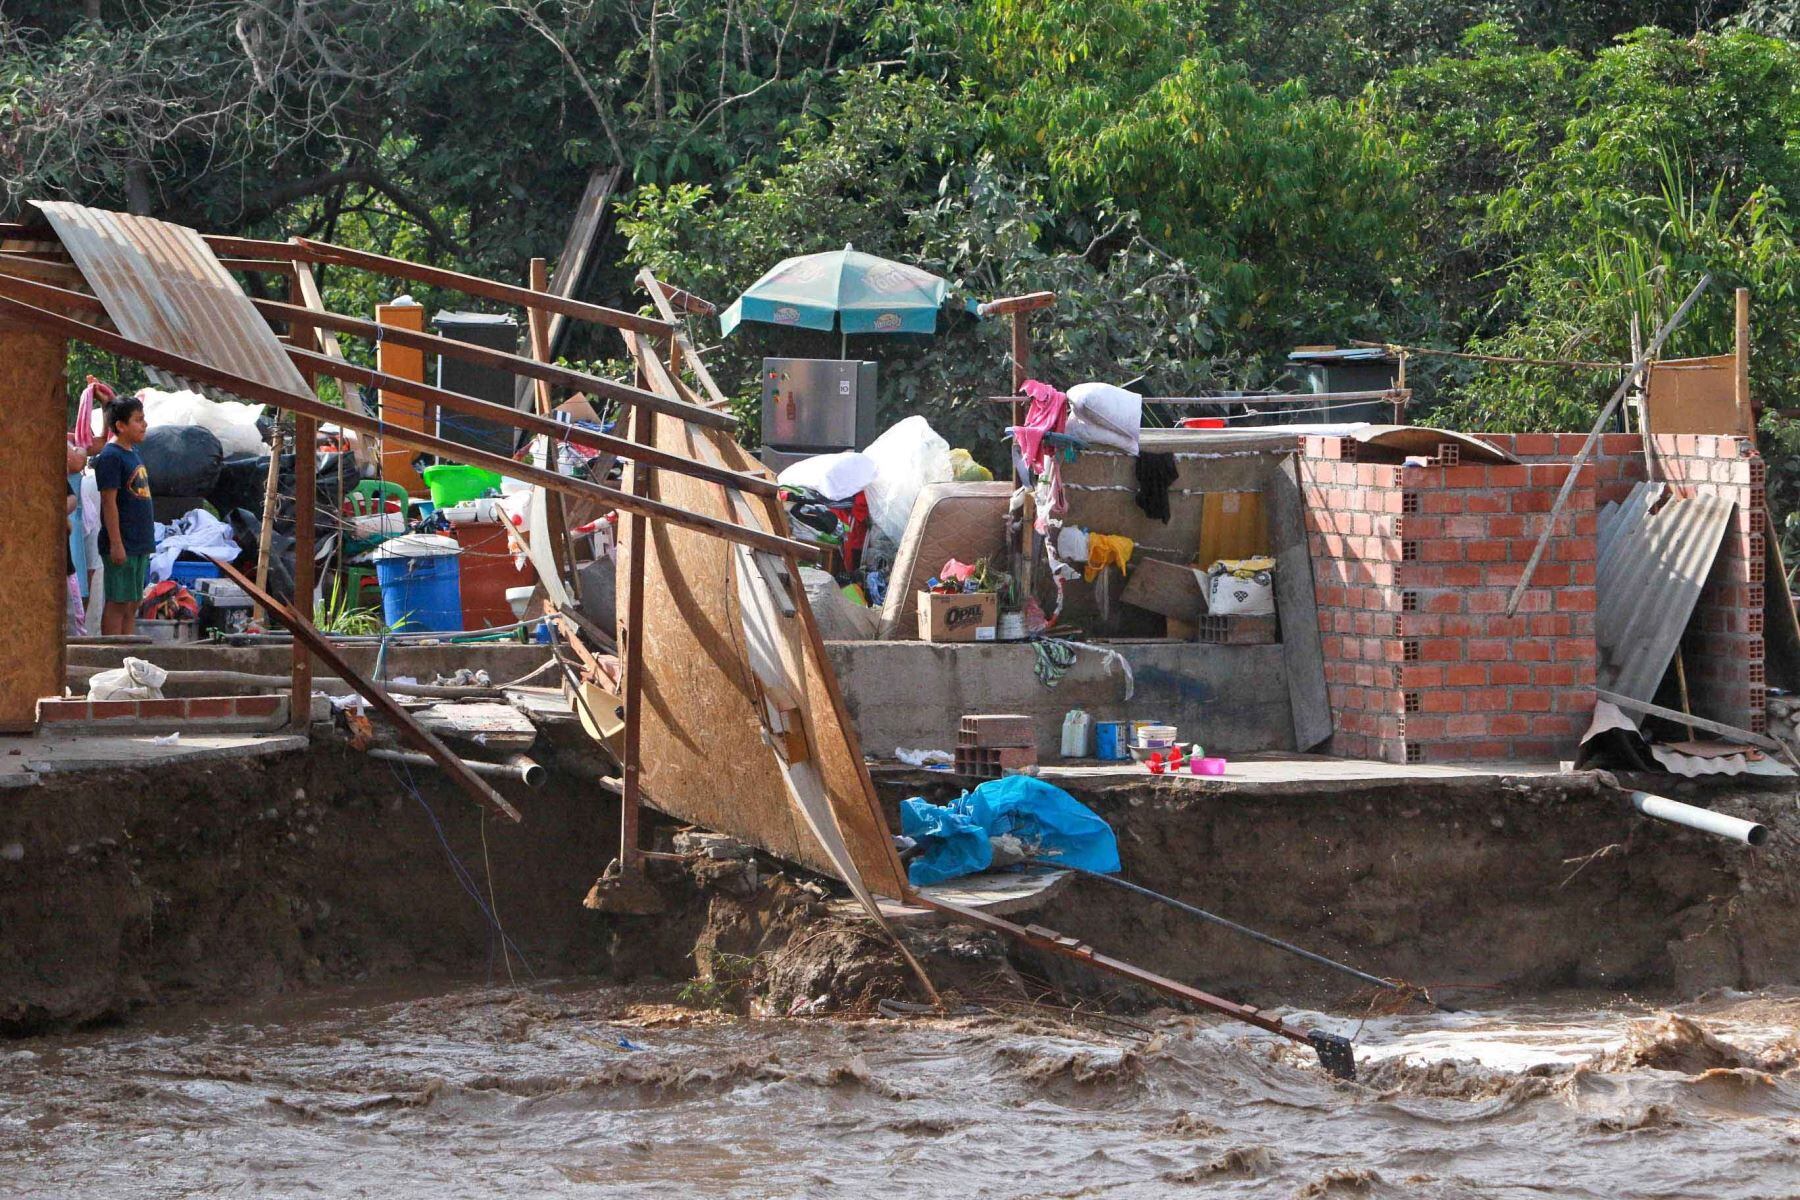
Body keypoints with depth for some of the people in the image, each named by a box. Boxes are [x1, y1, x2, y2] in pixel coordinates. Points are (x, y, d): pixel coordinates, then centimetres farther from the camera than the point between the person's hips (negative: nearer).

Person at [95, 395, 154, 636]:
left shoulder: (133, 452, 14)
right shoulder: (110, 457, -12)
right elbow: (109, 503, -16)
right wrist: (116, 544, -20)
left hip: (139, 544, 9)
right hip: (122, 545, -9)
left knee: (132, 604, 9)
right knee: (118, 603, -7)